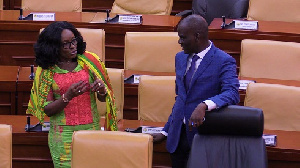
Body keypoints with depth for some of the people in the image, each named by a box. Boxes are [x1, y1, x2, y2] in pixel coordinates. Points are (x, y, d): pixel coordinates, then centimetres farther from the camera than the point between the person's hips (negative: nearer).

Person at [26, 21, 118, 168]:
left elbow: (103, 99, 7)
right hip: (63, 133, -1)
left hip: (91, 128, 2)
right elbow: (47, 110, -7)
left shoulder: (88, 61, 0)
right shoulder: (46, 71, -4)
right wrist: (68, 96, -23)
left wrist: (101, 90, -16)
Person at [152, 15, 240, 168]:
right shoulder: (180, 58, 12)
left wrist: (205, 105, -40)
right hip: (178, 135, 6)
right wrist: (165, 132, 18)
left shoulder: (224, 62, -10)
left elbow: (232, 93, -24)